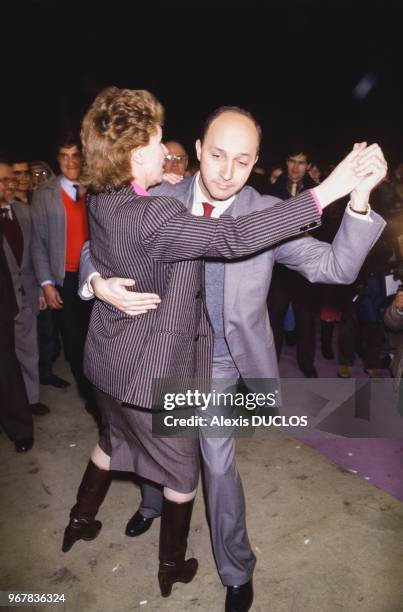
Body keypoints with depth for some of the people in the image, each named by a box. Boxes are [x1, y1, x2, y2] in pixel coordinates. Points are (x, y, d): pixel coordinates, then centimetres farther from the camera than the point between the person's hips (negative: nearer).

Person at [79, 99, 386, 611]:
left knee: (218, 465, 6)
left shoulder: (269, 214, -15)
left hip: (218, 362, -3)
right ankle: (153, 502, 61)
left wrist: (359, 199, -35)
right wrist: (98, 282, -27)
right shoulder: (158, 201, -12)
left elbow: (336, 267, -19)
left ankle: (236, 571, 35)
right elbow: (96, 246, -4)